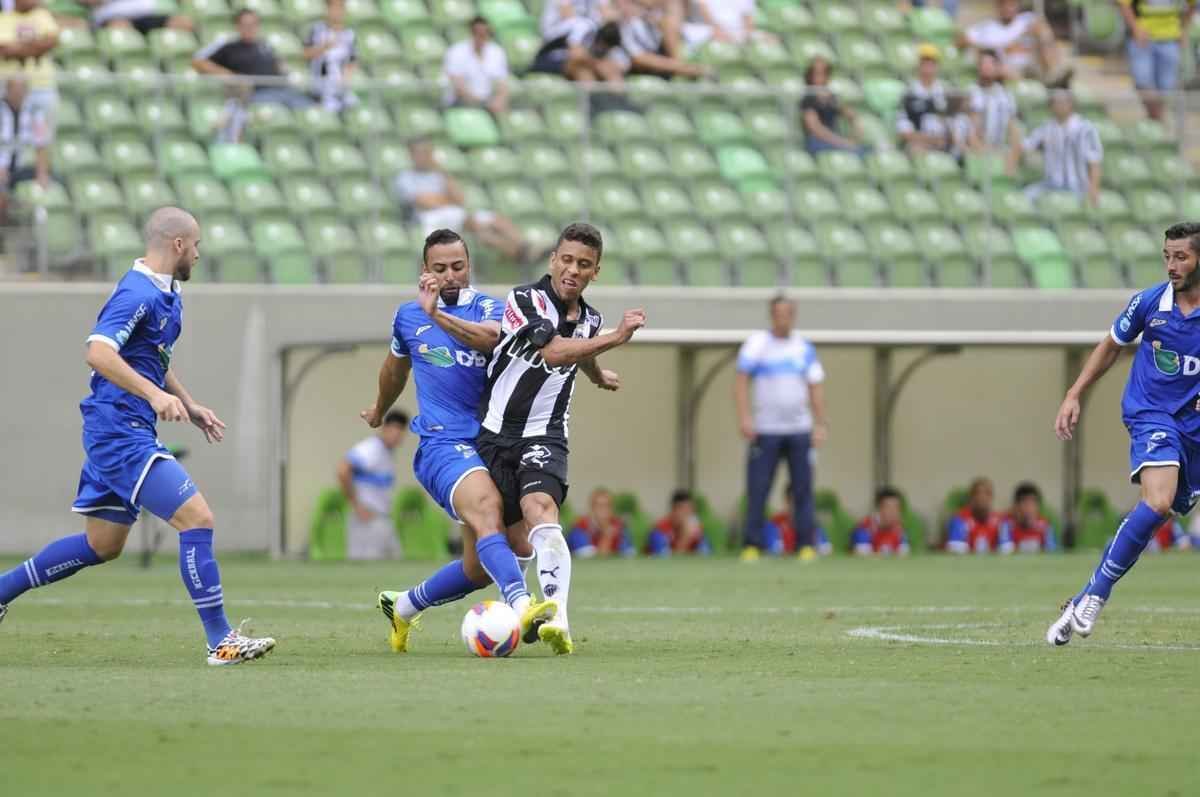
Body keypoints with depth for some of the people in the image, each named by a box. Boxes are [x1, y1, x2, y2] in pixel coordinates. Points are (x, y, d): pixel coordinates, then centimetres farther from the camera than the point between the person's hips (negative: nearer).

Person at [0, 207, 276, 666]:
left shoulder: (166, 296, 16)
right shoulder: (137, 294, -16)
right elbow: (98, 352, -29)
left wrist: (190, 406, 23)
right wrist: (156, 395, -34)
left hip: (126, 434, 11)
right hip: (120, 433, -11)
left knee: (102, 546, 17)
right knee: (197, 519, -14)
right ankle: (221, 641, -13)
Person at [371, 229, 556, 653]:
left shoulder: (488, 308, 4)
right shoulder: (408, 316, 11)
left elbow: (490, 337, -22)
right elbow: (396, 367, 33)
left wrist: (437, 315, -32)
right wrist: (380, 410, 47)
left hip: (490, 444, 2)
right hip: (442, 444, -2)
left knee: (480, 567, 4)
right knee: (485, 509, -33)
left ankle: (402, 606, 31)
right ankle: (522, 606, -54)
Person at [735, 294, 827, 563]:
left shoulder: (804, 348, 9)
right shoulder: (756, 344, 0)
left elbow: (815, 387, 9)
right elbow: (741, 381, -4)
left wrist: (821, 424, 0)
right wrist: (744, 417, -16)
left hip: (800, 430, 2)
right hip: (766, 430, -2)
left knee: (803, 489, -2)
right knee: (757, 490, -6)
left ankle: (806, 545, 1)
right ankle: (752, 546, 0)